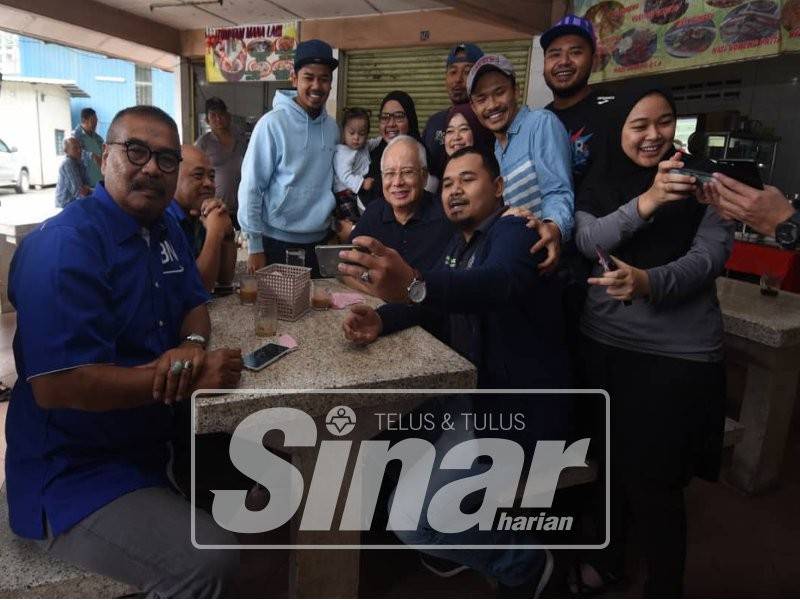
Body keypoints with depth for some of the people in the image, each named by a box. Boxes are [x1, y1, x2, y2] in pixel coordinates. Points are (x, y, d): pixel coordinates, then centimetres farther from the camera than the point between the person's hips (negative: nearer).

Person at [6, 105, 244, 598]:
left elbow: (195, 305, 14)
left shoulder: (166, 230, 6)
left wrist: (192, 347, -11)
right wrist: (189, 380, -24)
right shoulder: (64, 245, -21)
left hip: (157, 441, 9)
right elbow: (55, 386, -27)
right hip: (75, 473, -8)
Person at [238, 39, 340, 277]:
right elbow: (251, 187, -10)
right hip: (277, 240, -4)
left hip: (318, 240, 5)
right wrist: (254, 245, -10)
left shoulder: (332, 127, 4)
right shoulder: (273, 123, -11)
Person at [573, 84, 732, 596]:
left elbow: (711, 254, -13)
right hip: (605, 343, 3)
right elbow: (588, 239, -12)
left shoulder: (699, 178, -1)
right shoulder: (599, 183, 6)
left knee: (653, 478, 1)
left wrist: (648, 282, -32)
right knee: (613, 461, 17)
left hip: (679, 353, -3)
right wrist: (646, 202, -30)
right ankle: (609, 557, 41)